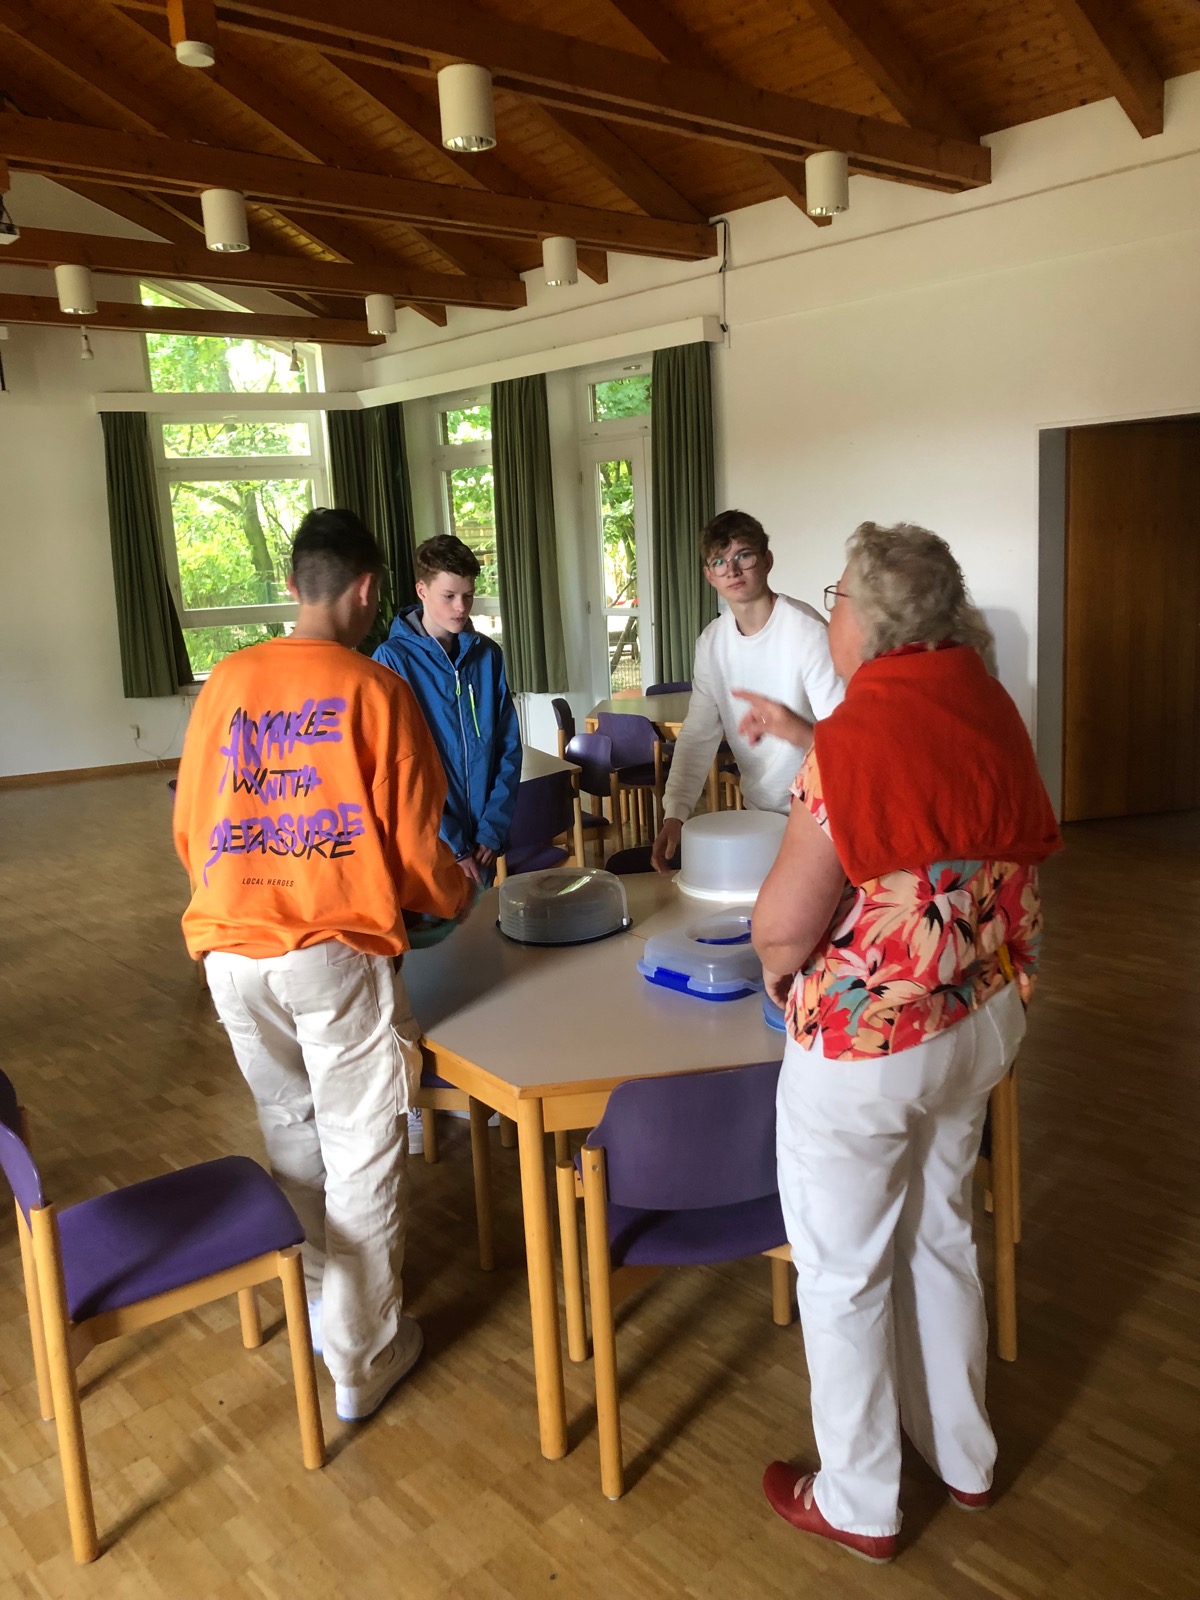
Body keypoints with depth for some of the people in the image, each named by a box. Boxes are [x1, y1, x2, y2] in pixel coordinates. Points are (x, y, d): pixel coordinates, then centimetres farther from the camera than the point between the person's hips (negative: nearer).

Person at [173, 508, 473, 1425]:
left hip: (232, 949, 5)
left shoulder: (228, 682, 5)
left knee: (290, 1129, 23)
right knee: (363, 1150, 9)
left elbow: (190, 827, 10)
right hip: (337, 951, -5)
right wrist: (456, 900, 16)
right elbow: (415, 846, -6)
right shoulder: (376, 690, -7)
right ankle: (363, 1358, 21)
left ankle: (315, 1303, 38)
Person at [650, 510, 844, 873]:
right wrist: (675, 812, -9)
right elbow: (698, 734, 4)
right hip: (757, 812, 6)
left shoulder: (807, 631, -19)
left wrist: (802, 732, -47)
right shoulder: (711, 641, 1)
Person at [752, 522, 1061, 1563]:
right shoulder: (990, 705, -1)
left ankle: (859, 1504, 32)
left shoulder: (856, 736, -25)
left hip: (869, 1046, -8)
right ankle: (963, 1456, 45)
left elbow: (785, 925, -25)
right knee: (942, 1236, 26)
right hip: (983, 1019, 8)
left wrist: (780, 972, -2)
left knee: (843, 1273, 13)